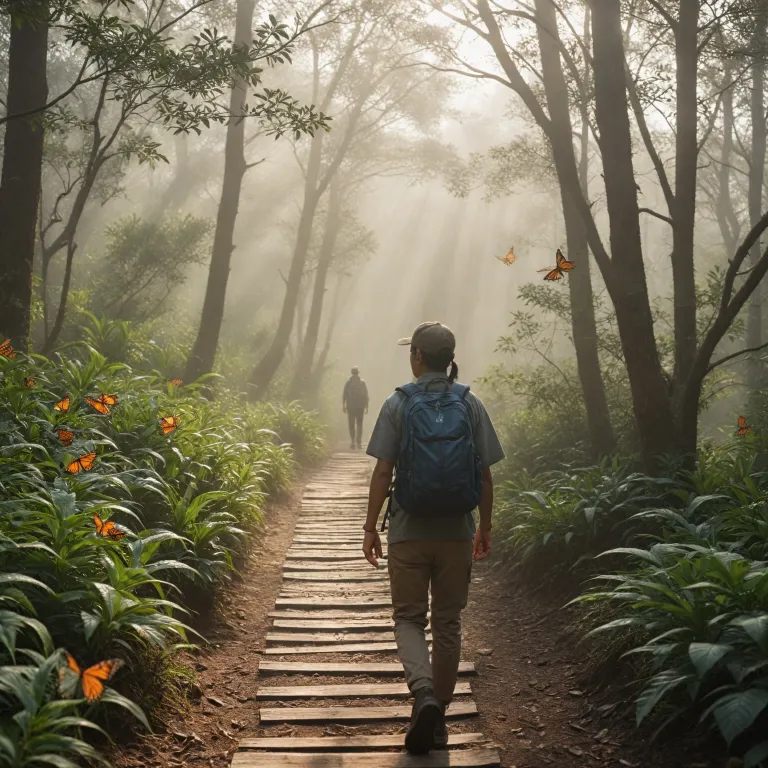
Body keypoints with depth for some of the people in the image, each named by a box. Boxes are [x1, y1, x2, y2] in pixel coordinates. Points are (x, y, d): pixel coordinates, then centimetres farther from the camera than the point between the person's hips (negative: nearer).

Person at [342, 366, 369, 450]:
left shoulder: (348, 382, -1)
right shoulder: (363, 382, 0)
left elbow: (344, 395, -2)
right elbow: (366, 396, 0)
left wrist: (344, 406, 5)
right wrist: (366, 407, 6)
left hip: (350, 406, -1)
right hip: (360, 407, 1)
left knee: (351, 425, 5)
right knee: (359, 424, 9)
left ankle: (353, 443, -2)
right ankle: (359, 443, -1)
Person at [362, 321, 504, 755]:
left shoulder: (399, 404, -5)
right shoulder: (471, 405, 0)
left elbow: (383, 472, -8)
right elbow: (486, 475, 1)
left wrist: (370, 527, 1)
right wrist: (485, 528, 12)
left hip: (409, 532, -2)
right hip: (457, 533, 2)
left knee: (409, 618, 11)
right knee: (448, 623, 13)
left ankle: (424, 692, -14)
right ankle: (438, 718, 20)